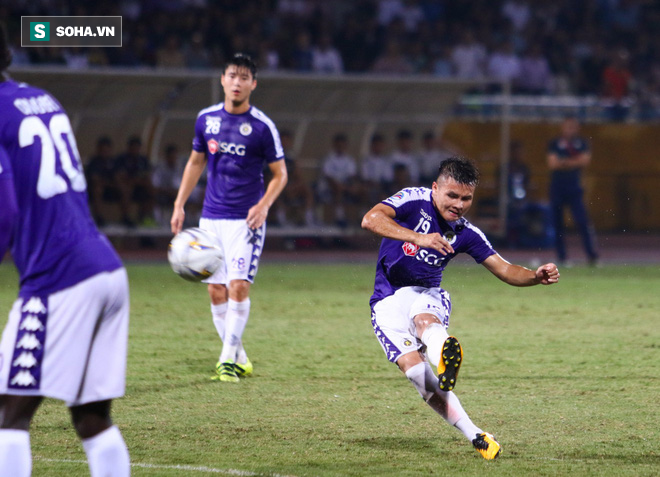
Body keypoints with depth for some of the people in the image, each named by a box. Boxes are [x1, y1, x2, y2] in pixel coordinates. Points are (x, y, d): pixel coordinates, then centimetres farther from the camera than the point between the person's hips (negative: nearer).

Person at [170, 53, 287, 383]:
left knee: (238, 286, -14)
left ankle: (228, 361, -9)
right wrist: (179, 204, 12)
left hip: (246, 219, -4)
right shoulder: (206, 119, 4)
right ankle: (239, 359, 14)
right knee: (217, 292, 2)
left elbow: (279, 173, 1)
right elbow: (196, 162, 17)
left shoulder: (262, 126, -7)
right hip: (211, 217, 4)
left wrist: (264, 205, -16)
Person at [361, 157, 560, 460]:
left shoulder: (465, 234, 2)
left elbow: (505, 270, 6)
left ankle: (445, 360, -71)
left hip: (427, 295, 2)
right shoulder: (414, 201, -10)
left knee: (425, 321, -35)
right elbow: (371, 220, -27)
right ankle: (474, 436, -25)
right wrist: (418, 238, -38)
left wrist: (537, 276, -16)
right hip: (388, 301, -2)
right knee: (413, 367, -22)